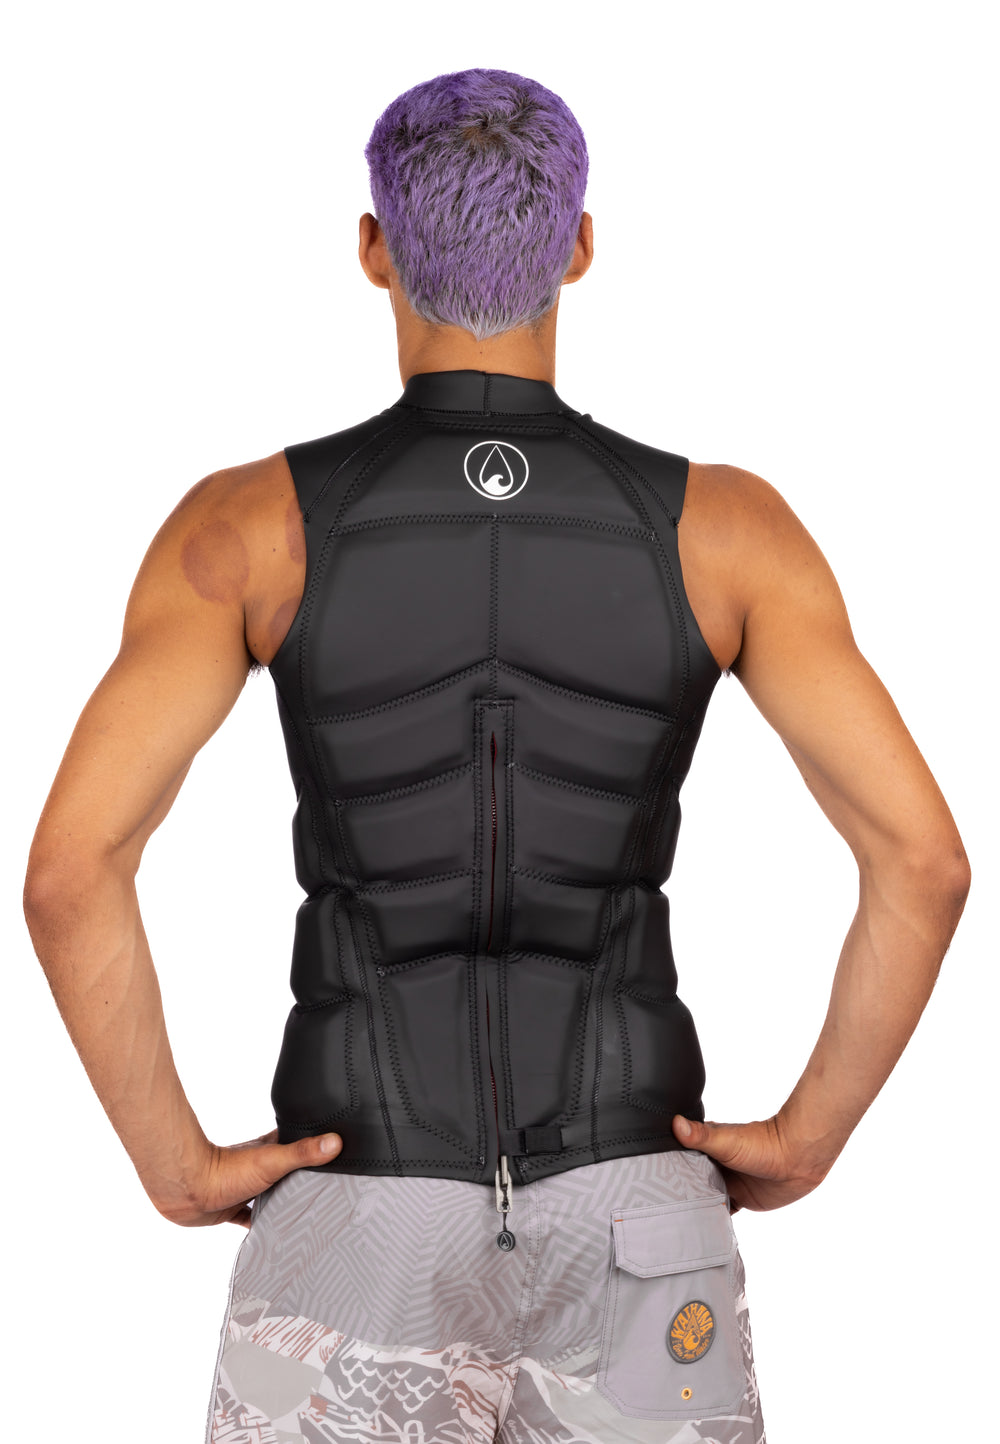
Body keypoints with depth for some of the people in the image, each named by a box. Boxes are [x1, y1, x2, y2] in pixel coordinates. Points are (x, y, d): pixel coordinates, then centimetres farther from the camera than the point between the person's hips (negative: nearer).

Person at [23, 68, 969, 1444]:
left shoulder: (248, 522, -7)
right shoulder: (724, 525, -4)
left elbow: (68, 870, -18)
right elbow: (924, 859, -13)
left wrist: (177, 1164, -3)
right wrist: (809, 1135, 2)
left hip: (362, 1230, -1)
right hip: (631, 1228, 1)